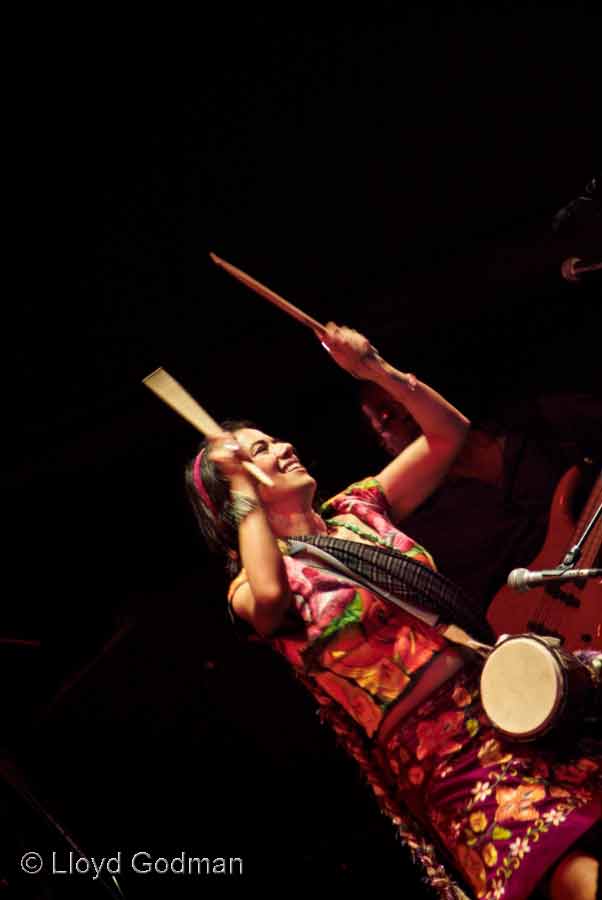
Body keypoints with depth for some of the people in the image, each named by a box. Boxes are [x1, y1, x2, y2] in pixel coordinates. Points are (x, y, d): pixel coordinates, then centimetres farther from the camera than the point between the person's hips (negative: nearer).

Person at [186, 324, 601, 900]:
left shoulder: (356, 510, 17)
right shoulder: (254, 583, 0)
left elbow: (448, 434, 18)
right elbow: (271, 598, -26)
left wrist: (378, 371, 4)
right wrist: (244, 492, -13)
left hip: (508, 691, 6)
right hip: (450, 759, -6)